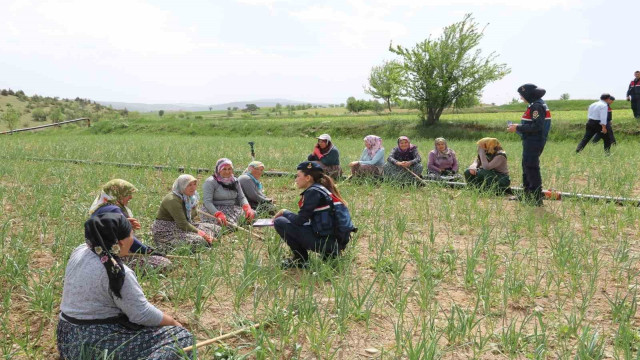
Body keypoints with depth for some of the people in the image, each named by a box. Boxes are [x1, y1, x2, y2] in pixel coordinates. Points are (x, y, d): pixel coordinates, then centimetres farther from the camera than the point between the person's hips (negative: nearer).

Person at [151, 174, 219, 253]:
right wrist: (200, 233, -25)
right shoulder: (172, 200, -22)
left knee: (216, 228, 3)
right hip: (166, 232, -9)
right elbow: (183, 224, -26)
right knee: (199, 240, -32)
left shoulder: (190, 198, 7)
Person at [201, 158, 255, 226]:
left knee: (252, 213, -17)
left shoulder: (234, 181, 11)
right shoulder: (210, 182, -7)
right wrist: (218, 214, -33)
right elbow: (207, 202, -16)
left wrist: (247, 208, -17)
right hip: (214, 211, -6)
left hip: (233, 209, 6)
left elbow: (242, 197, 6)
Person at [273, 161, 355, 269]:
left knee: (279, 222, -5)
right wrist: (288, 215, 15)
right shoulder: (322, 189, 14)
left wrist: (284, 212, 4)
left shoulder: (313, 192, -12)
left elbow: (299, 220, -13)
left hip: (326, 242, -9)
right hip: (337, 241, 9)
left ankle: (300, 259, 3)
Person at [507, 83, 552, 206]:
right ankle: (527, 195, 28)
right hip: (532, 142, 11)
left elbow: (536, 127, -24)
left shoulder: (537, 106, -17)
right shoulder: (536, 104, 16)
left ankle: (537, 199, -4)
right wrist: (519, 127, 11)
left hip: (534, 142, -11)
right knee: (526, 166, 18)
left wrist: (518, 128, -18)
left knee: (531, 168, -8)